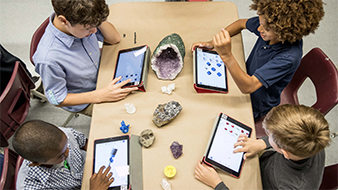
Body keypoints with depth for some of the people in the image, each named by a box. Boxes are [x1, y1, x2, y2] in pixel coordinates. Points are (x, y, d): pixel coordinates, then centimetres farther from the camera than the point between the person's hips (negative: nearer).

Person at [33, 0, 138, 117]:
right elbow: (57, 100, -22)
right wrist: (101, 95, -32)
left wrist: (98, 20, -29)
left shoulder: (82, 22, -23)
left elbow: (115, 39, -8)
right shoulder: (48, 58, -38)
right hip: (85, 103, -5)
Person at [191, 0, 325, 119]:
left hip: (255, 107, -6)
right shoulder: (268, 24, -19)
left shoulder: (289, 57, -38)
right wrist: (213, 43, -12)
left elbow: (248, 87, -42)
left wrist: (226, 55, -55)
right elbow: (241, 23, 2)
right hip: (246, 79, 6)